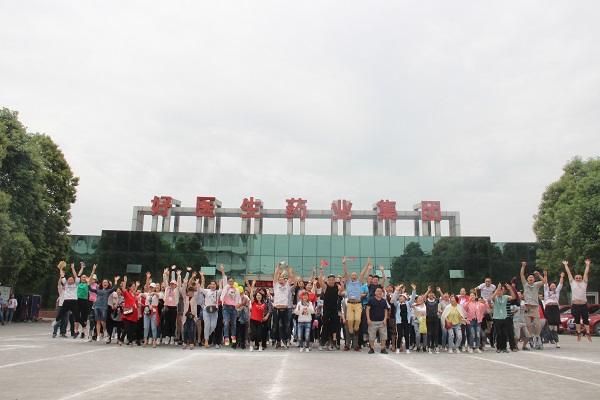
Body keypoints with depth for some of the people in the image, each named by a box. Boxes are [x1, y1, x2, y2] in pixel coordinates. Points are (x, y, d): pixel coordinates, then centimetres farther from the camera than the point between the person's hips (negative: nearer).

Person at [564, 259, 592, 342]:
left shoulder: (584, 283, 13)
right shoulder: (572, 283, 12)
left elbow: (586, 273, 14)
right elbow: (569, 273, 16)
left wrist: (587, 265, 15)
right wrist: (566, 265, 21)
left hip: (584, 305, 0)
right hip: (575, 305, 0)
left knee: (586, 320, 2)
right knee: (577, 320, 7)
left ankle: (588, 334, 3)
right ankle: (578, 333, 13)